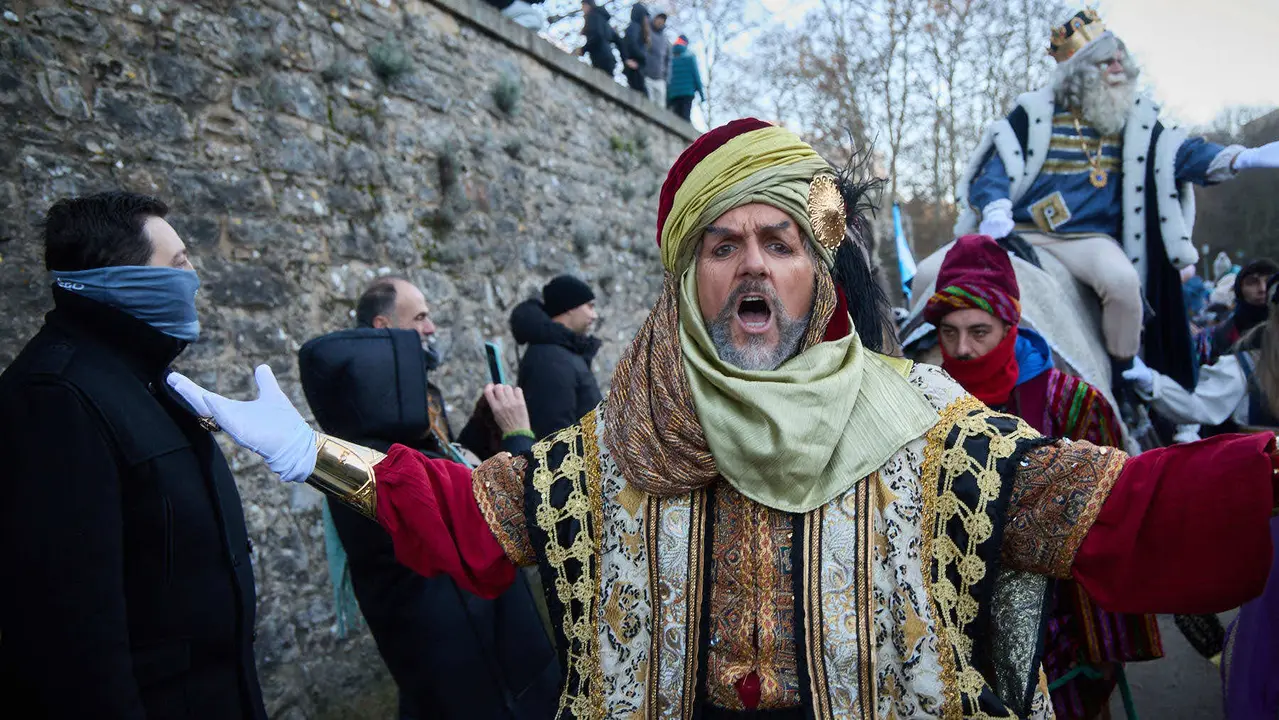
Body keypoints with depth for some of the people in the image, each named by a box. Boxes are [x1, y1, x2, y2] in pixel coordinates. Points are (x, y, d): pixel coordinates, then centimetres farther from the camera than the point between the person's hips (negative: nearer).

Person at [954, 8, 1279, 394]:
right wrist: (995, 212, -21)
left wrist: (1248, 157, -8)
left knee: (1122, 280, -32)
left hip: (1088, 238, 1)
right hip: (1021, 231, 0)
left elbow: (1179, 154, 7)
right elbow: (996, 166, -2)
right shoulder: (1033, 112, 4)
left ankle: (1124, 371, -6)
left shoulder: (1136, 118, 13)